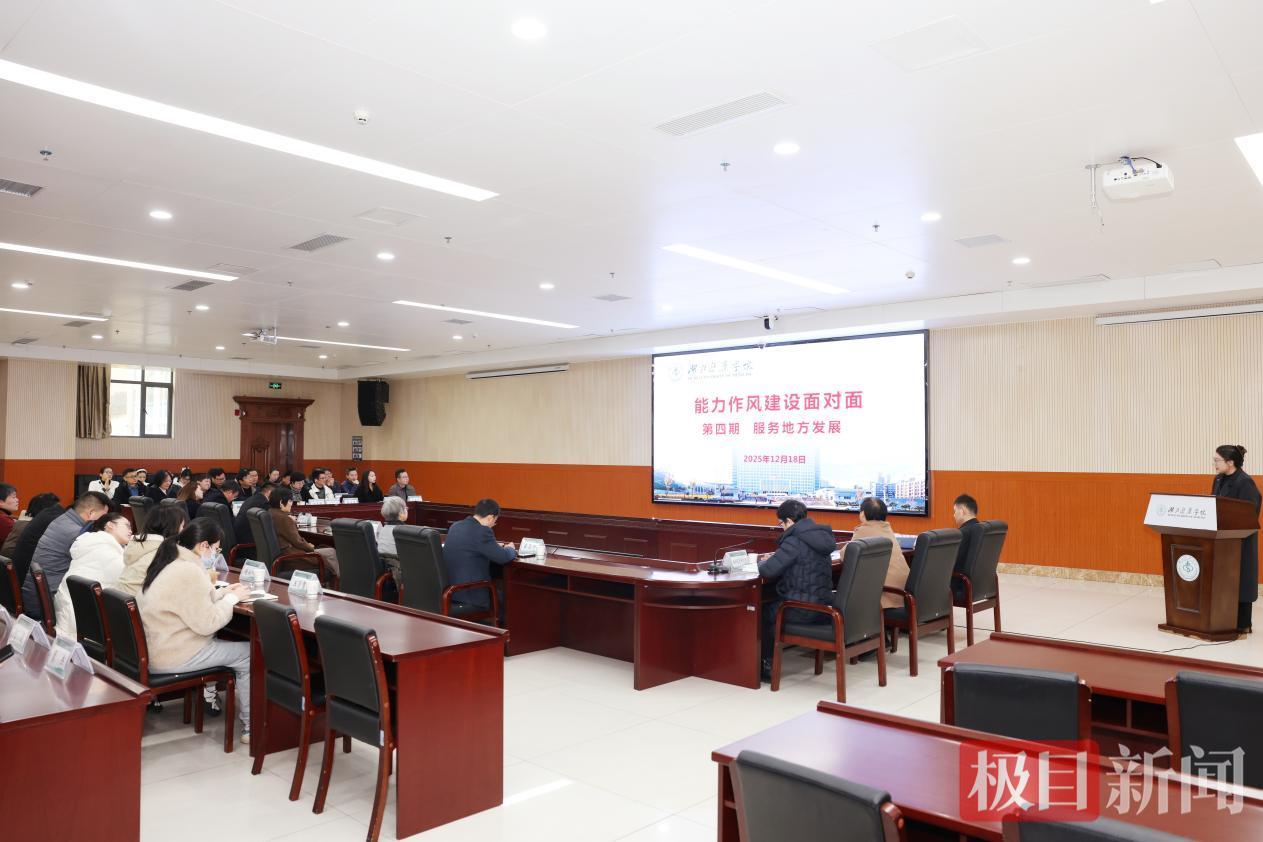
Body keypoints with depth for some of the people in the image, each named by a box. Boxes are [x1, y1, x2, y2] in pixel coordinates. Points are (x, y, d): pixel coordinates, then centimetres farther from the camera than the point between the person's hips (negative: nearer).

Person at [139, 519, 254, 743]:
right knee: (250, 654, -3)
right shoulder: (188, 572, -24)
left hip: (154, 647, 10)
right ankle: (250, 728, 4)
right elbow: (207, 622, -22)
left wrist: (220, 592, 8)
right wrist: (231, 599, -9)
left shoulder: (171, 561, 6)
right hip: (170, 657, -10)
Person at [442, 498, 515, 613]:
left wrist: (496, 547, 19)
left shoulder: (455, 526, 7)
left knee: (498, 586, 25)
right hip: (469, 594, -8)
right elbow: (503, 557, -16)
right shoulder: (482, 531, -19)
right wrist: (510, 549, 6)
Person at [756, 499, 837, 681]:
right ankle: (770, 661, 29)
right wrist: (774, 558, 15)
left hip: (804, 610, -8)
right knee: (772, 605, 26)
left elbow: (768, 570, -20)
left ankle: (767, 664, 24)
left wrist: (763, 563, 3)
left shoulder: (795, 540, -18)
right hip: (824, 606, 8)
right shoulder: (819, 535, 7)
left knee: (763, 611, 16)